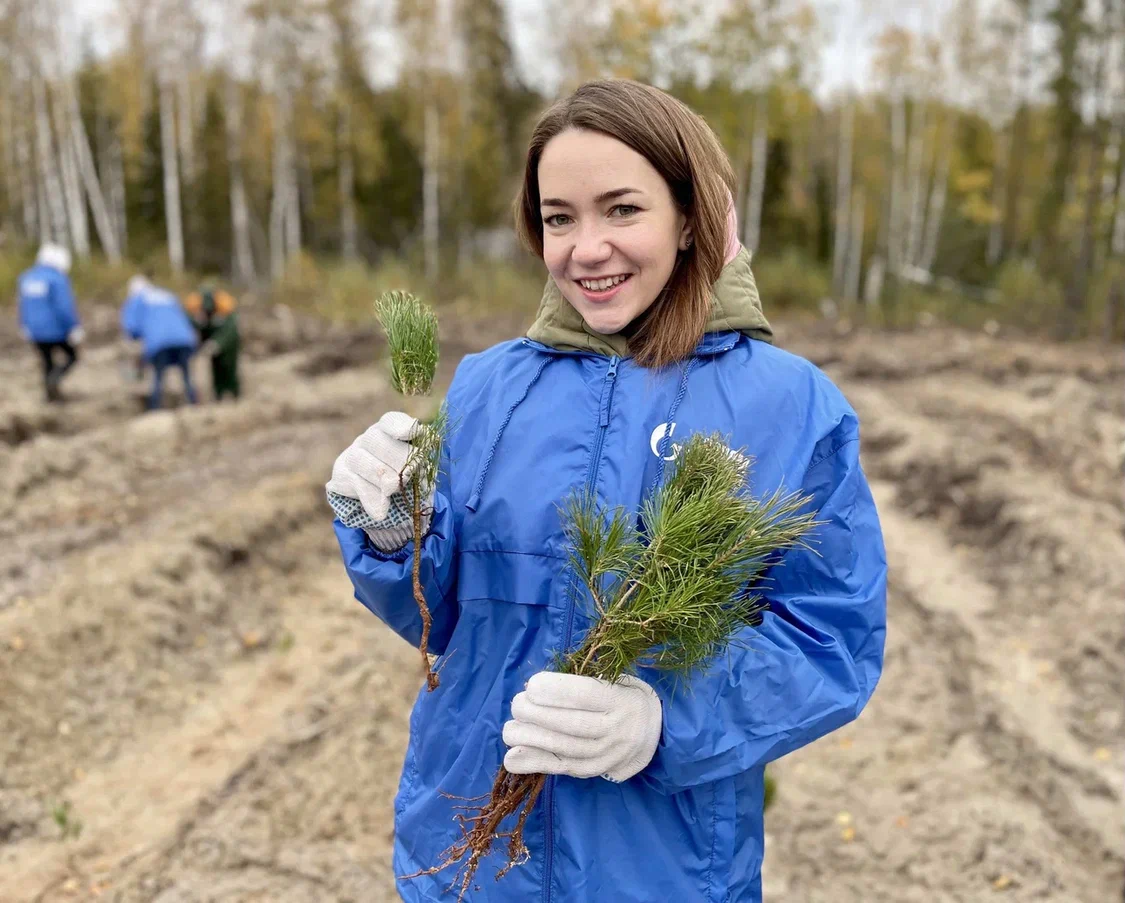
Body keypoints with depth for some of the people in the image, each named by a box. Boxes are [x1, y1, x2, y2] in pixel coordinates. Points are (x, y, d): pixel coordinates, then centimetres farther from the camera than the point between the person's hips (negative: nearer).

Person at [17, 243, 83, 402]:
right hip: (56, 329, -6)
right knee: (72, 356, 12)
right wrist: (75, 328, -17)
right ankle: (54, 379, -12)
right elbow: (65, 306, -22)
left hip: (36, 330, 6)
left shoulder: (27, 277, 6)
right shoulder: (58, 279, -17)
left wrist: (25, 327, 23)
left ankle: (52, 394, 25)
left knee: (48, 362, 20)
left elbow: (24, 305, 14)